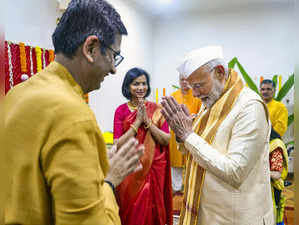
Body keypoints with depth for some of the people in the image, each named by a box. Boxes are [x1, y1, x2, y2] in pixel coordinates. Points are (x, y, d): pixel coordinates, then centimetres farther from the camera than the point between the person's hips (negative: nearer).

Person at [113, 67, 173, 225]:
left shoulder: (156, 109, 0)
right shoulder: (121, 110, -3)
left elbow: (166, 140, -6)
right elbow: (118, 144, -10)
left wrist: (148, 121, -16)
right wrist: (138, 122, -16)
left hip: (154, 168, 1)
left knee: (152, 211, 13)